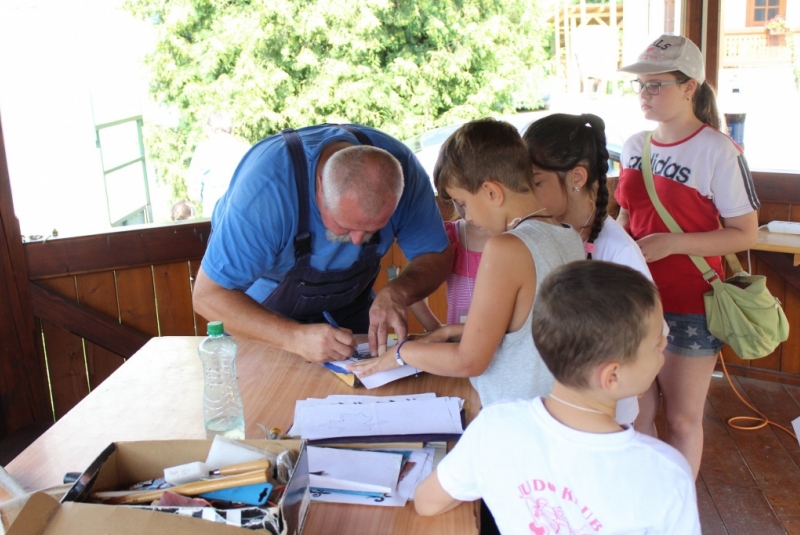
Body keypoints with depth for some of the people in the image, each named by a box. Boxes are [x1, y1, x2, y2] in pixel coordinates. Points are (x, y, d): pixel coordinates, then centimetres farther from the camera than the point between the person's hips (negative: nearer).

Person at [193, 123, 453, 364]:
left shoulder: (400, 166, -26)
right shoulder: (267, 187, -37)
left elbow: (437, 257, -13)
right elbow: (208, 296, -32)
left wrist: (398, 292, -35)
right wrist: (294, 338, -46)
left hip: (348, 308, 2)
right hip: (262, 312, -2)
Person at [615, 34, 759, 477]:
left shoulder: (718, 152, -14)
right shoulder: (634, 147, 5)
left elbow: (746, 234, -13)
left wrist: (670, 244, -23)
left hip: (688, 306, -5)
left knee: (681, 418, 9)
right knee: (637, 412, 14)